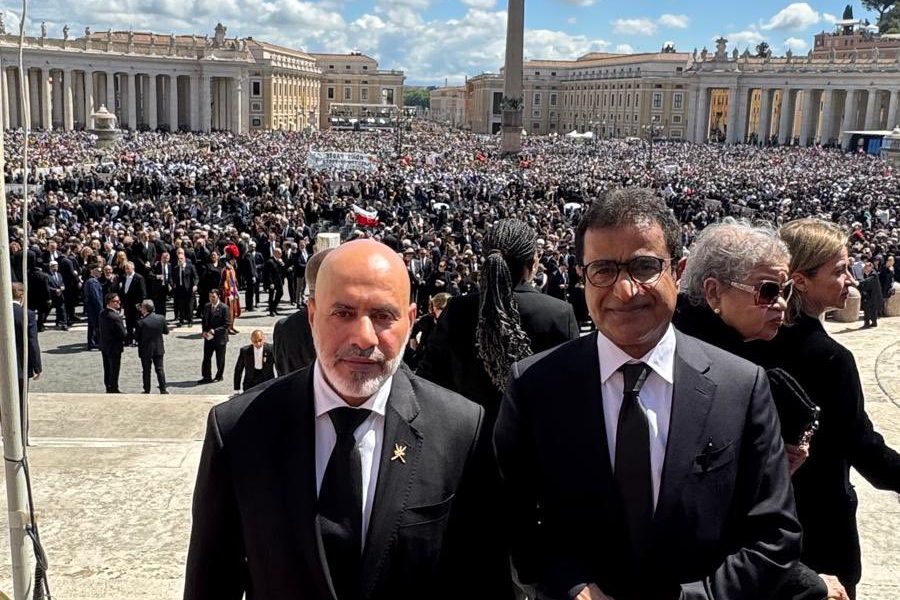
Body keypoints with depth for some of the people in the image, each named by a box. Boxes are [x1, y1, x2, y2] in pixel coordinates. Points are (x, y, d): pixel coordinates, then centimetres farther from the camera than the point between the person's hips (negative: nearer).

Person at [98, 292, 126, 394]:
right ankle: (113, 390, 16)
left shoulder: (102, 313, -2)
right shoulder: (115, 317, -28)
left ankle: (109, 388, 31)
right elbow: (123, 334, -25)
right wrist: (126, 331, -1)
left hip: (104, 345, 8)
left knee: (107, 369, 18)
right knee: (114, 370, 6)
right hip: (114, 347, -8)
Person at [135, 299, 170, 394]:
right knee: (160, 369, 11)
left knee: (146, 371, 10)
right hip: (159, 349, 3)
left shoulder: (141, 323, -19)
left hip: (146, 350, -3)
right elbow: (166, 332, 1)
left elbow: (136, 336, -10)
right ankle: (163, 389, 11)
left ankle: (147, 391, 16)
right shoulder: (161, 318, -9)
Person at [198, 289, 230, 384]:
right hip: (208, 337, 5)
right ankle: (207, 377, 11)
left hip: (220, 337, -5)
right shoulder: (207, 306, 7)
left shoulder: (224, 308, -11)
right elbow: (204, 320, 16)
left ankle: (219, 376, 23)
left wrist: (214, 331, -19)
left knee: (220, 359, 8)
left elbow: (226, 324, -12)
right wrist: (204, 331, -1)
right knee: (206, 358, 3)